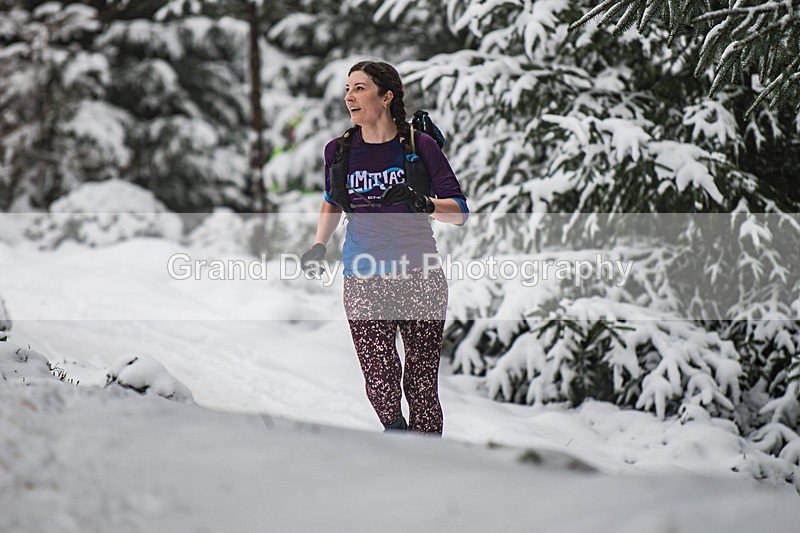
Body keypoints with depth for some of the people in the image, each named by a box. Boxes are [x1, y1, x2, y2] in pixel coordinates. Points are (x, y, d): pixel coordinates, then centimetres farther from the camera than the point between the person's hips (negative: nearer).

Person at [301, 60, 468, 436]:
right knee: (380, 386, -9)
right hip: (363, 282, 2)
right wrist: (319, 245, 11)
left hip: (420, 278, -2)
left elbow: (459, 212, -3)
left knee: (421, 384, -1)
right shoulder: (340, 151, 7)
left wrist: (423, 204, -23)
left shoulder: (419, 146, -1)